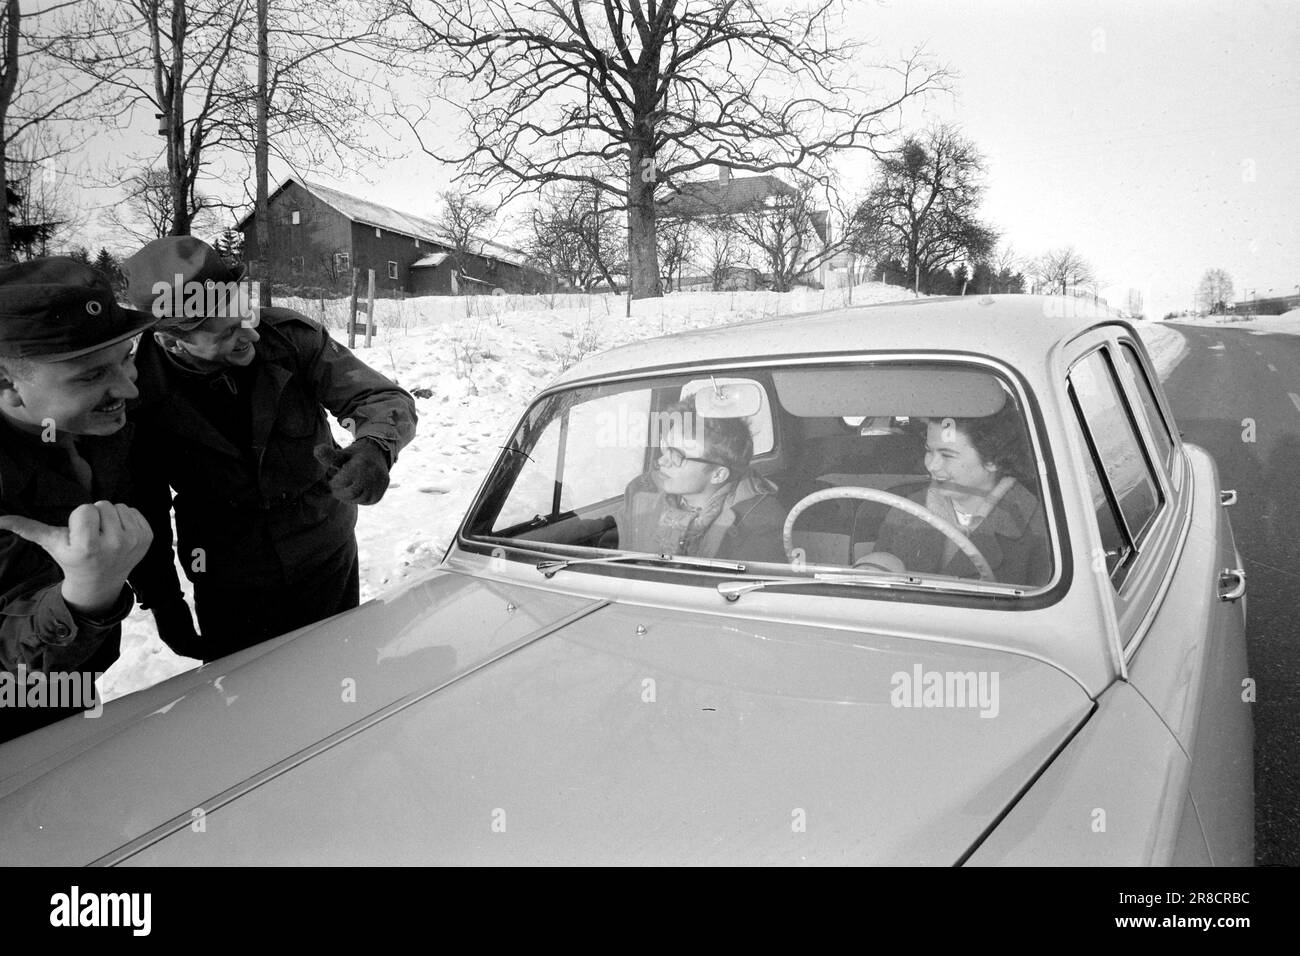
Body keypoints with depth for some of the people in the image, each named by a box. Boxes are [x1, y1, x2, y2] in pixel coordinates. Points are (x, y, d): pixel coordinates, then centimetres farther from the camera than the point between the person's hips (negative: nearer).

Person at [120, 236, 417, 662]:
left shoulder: (289, 336, -17)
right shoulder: (138, 393, -16)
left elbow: (386, 400, -12)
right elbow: (145, 512, -4)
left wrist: (375, 447, -35)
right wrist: (163, 603, 0)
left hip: (329, 564, 2)